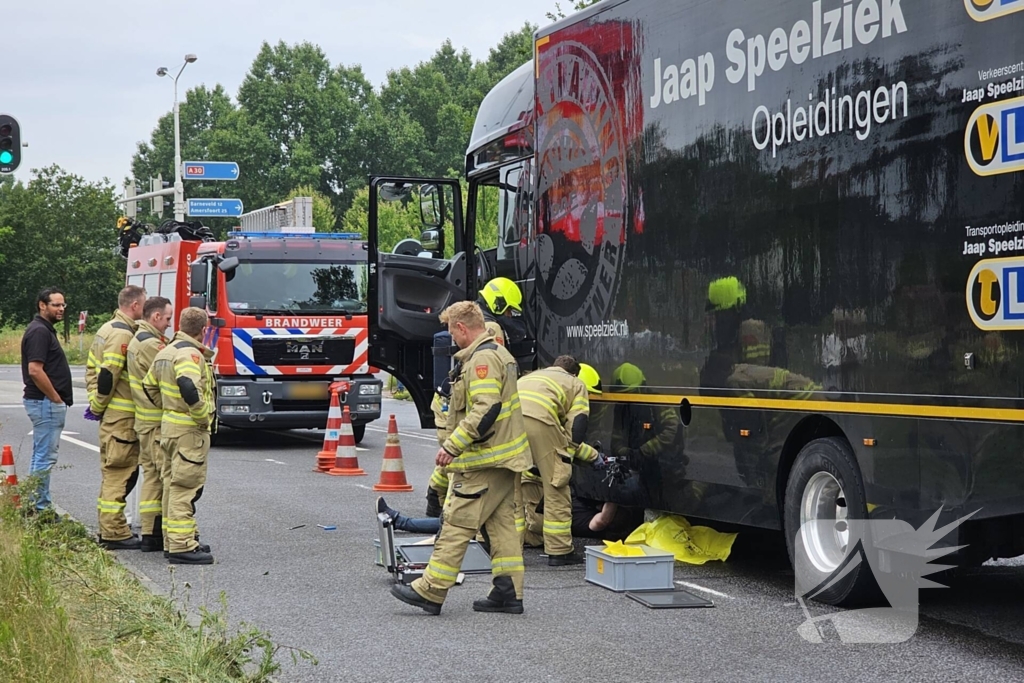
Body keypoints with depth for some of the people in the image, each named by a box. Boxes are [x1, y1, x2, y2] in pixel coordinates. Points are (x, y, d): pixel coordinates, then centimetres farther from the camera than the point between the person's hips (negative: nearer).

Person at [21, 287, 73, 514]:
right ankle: (40, 508, -3)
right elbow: (35, 370, -24)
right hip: (46, 402, -11)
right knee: (45, 456, -7)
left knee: (42, 455, 15)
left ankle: (39, 506, 21)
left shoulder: (45, 330, 16)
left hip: (48, 402, 11)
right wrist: (56, 398, -17)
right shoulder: (39, 331, -16)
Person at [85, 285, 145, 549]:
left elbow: (92, 367, 17)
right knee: (120, 471, -6)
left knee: (112, 472, 17)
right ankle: (114, 533, -3)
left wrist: (95, 400, 13)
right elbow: (108, 374, -22)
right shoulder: (124, 334, -17)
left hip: (110, 414, 10)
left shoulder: (107, 329, 15)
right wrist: (98, 406, -10)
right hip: (122, 416, -10)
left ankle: (108, 527, 25)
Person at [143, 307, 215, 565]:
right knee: (185, 488, -8)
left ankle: (173, 541, 23)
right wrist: (203, 413, -22)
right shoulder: (191, 354, -17)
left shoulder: (166, 353, 14)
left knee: (173, 486, 15)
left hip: (169, 426, 10)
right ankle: (182, 547, -9)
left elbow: (149, 386, 22)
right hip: (189, 430, -10)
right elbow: (188, 386, -33)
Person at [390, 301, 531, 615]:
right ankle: (509, 593, 13)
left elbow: (485, 410, -26)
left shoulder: (482, 359, -16)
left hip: (484, 462, -10)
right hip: (506, 459, 11)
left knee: (457, 524, -6)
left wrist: (452, 446, -23)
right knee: (502, 524, 11)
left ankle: (430, 591, -3)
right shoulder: (500, 354, 17)